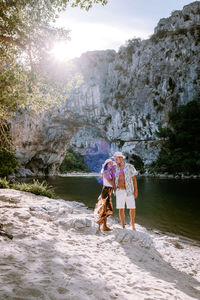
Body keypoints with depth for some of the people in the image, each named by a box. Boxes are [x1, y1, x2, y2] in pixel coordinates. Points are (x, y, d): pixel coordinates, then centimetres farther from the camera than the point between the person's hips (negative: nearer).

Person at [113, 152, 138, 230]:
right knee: (121, 209, 2)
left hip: (129, 191, -2)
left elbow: (134, 179, -3)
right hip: (119, 191, 2)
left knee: (132, 208, 0)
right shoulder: (116, 168, 4)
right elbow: (114, 180, 9)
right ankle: (123, 227, 14)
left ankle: (132, 224, 25)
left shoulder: (130, 167, -4)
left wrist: (136, 190, -8)